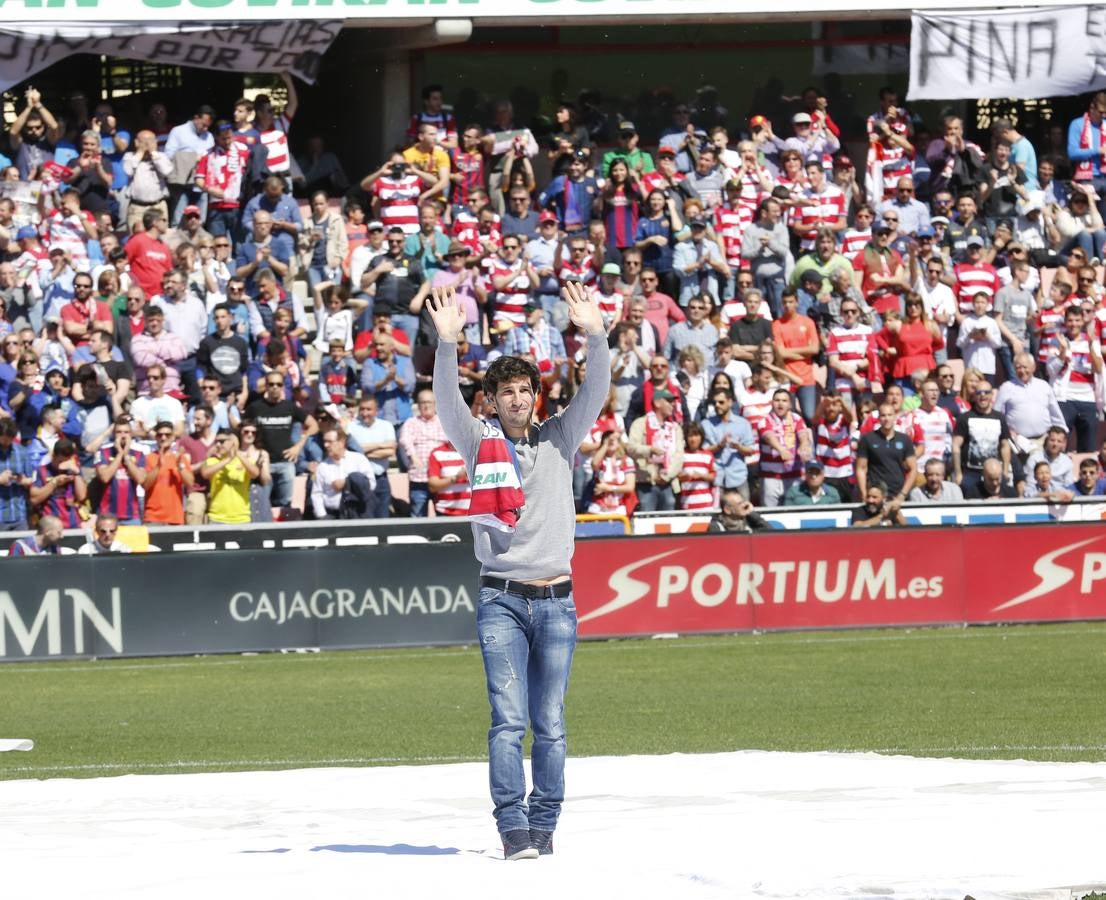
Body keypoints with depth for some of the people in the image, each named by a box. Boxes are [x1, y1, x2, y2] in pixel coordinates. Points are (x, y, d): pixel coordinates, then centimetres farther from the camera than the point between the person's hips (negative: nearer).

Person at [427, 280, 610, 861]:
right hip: (501, 599, -2)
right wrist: (446, 343, -24)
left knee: (549, 723, 2)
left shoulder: (559, 439, 11)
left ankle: (543, 823, 9)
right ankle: (513, 827, -12)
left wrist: (595, 337, -17)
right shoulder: (479, 442, 6)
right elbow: (447, 400, -8)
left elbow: (594, 393, -1)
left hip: (556, 599, 2)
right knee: (508, 719, -10)